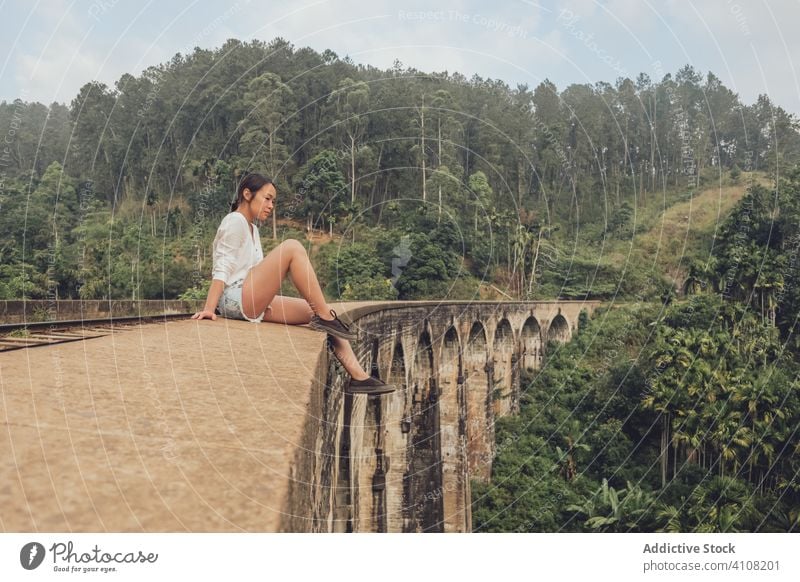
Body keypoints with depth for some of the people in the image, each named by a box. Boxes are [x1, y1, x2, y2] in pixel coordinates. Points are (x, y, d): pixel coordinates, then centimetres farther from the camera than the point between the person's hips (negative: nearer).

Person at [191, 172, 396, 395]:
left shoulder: (252, 228, 25)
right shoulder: (234, 221, -3)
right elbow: (221, 269, -13)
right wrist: (208, 309, -22)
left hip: (254, 305, 9)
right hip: (235, 300, -9)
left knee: (316, 312, -2)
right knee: (292, 247, -21)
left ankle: (359, 377, -8)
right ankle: (324, 316, -19)